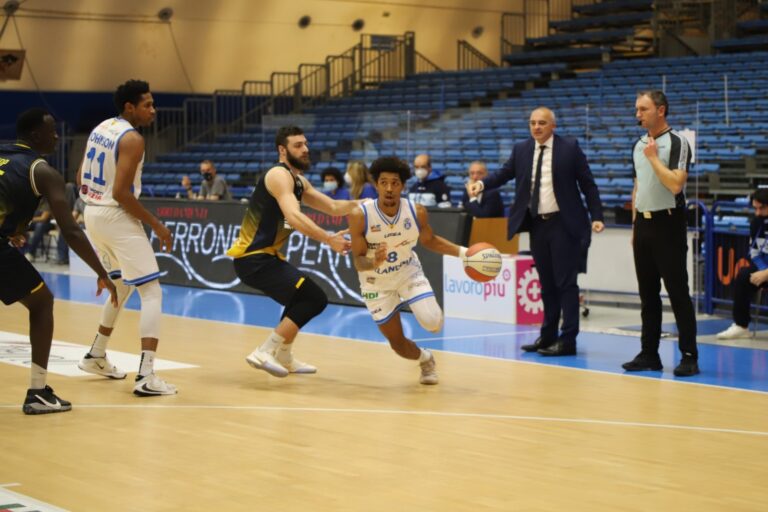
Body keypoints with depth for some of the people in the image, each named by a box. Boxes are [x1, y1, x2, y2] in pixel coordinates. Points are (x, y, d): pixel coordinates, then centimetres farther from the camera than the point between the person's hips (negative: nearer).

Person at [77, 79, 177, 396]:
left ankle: (96, 356, 36)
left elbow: (82, 179, 17)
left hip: (92, 213, 9)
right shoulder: (132, 139, -16)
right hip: (116, 216, -9)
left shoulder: (100, 128, 10)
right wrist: (156, 225, -15)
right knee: (152, 292, -7)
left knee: (122, 285, 28)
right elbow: (120, 192, -22)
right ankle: (146, 376, -19)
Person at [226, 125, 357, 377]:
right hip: (253, 259, -11)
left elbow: (333, 207, 19)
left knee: (302, 296, 29)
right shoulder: (279, 175, -16)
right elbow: (294, 217, -32)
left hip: (264, 256, 11)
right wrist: (329, 239, -38)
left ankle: (283, 357, 39)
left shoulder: (299, 182, 16)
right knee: (315, 299, -16)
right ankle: (264, 353, -15)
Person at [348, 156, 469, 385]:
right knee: (398, 345, 5)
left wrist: (463, 252, -10)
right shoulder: (360, 215, -28)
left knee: (433, 323, -22)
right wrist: (374, 262, -44)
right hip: (377, 283, -1)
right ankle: (425, 359, 41)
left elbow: (429, 240, 1)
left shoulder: (417, 211, -20)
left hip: (409, 273, 1)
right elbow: (358, 262, -21)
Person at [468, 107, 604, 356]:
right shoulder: (521, 150, 8)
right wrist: (482, 184, -15)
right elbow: (504, 174, 5)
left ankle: (568, 340, 0)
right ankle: (548, 336, 20)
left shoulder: (570, 147, -3)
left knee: (565, 282, -3)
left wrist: (596, 216, -9)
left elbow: (587, 183, -3)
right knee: (546, 283, 12)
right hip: (536, 224, 4)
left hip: (563, 223, -4)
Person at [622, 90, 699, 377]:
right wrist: (635, 225, 16)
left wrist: (653, 157, -15)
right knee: (648, 294, 9)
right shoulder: (639, 146, 13)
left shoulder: (677, 143, -9)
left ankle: (689, 356, -2)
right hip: (643, 223, 7)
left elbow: (675, 184, -21)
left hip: (667, 224, -7)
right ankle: (649, 354, 14)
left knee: (678, 292, -6)